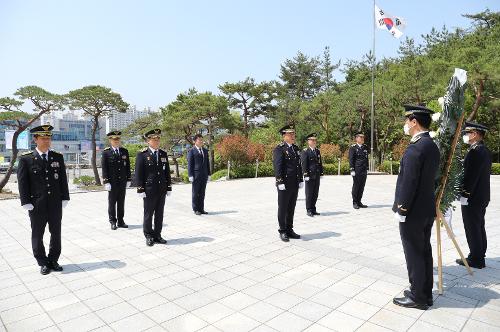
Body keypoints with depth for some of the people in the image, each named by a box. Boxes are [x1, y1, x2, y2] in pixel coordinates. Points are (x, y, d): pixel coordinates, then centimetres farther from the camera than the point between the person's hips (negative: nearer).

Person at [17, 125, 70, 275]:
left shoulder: (58, 157, 5)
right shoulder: (26, 159, -4)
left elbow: (63, 179, 6)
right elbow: (22, 182, -4)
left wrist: (65, 198, 2)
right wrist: (26, 202, -9)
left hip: (56, 204, 3)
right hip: (37, 205, -2)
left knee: (56, 233, 11)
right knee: (37, 235, 9)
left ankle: (53, 260, 26)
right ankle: (43, 263, 24)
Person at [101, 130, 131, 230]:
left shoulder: (124, 151, 8)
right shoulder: (106, 152, -3)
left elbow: (128, 167, 10)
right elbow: (104, 168, -6)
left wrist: (128, 180, 6)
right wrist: (106, 182, -12)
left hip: (122, 182, 3)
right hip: (112, 182, -3)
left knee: (121, 202, 9)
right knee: (112, 203, 5)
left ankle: (120, 221, 18)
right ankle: (113, 222, 16)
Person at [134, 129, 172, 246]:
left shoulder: (163, 154, 10)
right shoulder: (142, 154, -4)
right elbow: (138, 173, -6)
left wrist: (169, 187, 9)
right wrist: (140, 189, -11)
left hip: (162, 190, 4)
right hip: (149, 190, -4)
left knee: (159, 214, 11)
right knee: (148, 214, 6)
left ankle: (157, 235, 22)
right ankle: (149, 236, 20)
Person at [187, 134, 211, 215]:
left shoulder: (205, 151, 14)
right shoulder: (191, 151, -4)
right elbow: (189, 164, -6)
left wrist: (208, 174, 12)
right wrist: (190, 175, -12)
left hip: (204, 175, 5)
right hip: (196, 175, -5)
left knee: (202, 193, 10)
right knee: (195, 193, 3)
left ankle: (201, 209, 17)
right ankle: (196, 209, 11)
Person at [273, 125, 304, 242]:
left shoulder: (296, 148, 14)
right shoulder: (279, 149, -9)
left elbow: (299, 165, 17)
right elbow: (277, 166, -15)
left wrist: (301, 180, 13)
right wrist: (280, 182, -19)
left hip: (295, 184, 7)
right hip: (284, 185, -7)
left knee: (291, 208, 14)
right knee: (283, 209, 5)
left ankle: (289, 230, 25)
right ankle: (282, 231, 16)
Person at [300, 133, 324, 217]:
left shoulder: (318, 151, 15)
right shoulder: (305, 151, -5)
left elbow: (320, 163, 18)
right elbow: (304, 164, -10)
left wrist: (321, 173, 12)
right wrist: (306, 175, -16)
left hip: (317, 176, 6)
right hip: (310, 176, -6)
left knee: (315, 193, 10)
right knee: (309, 193, 0)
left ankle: (313, 209, 20)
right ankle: (309, 210, 8)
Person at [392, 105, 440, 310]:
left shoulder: (415, 148, -21)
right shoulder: (432, 146, 9)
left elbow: (409, 183, -23)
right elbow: (429, 178, 14)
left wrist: (401, 210, -16)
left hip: (413, 212, -9)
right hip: (427, 209, 9)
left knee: (414, 255, 3)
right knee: (424, 252, 17)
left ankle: (417, 297, 16)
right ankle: (425, 293, 30)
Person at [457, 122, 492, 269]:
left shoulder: (475, 151, -20)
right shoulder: (486, 151, 12)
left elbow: (470, 176, -23)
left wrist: (464, 195, -19)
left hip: (472, 198, -10)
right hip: (482, 197, 10)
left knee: (472, 229, -1)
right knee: (479, 227, 17)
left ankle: (476, 259, 8)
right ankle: (480, 257, 27)